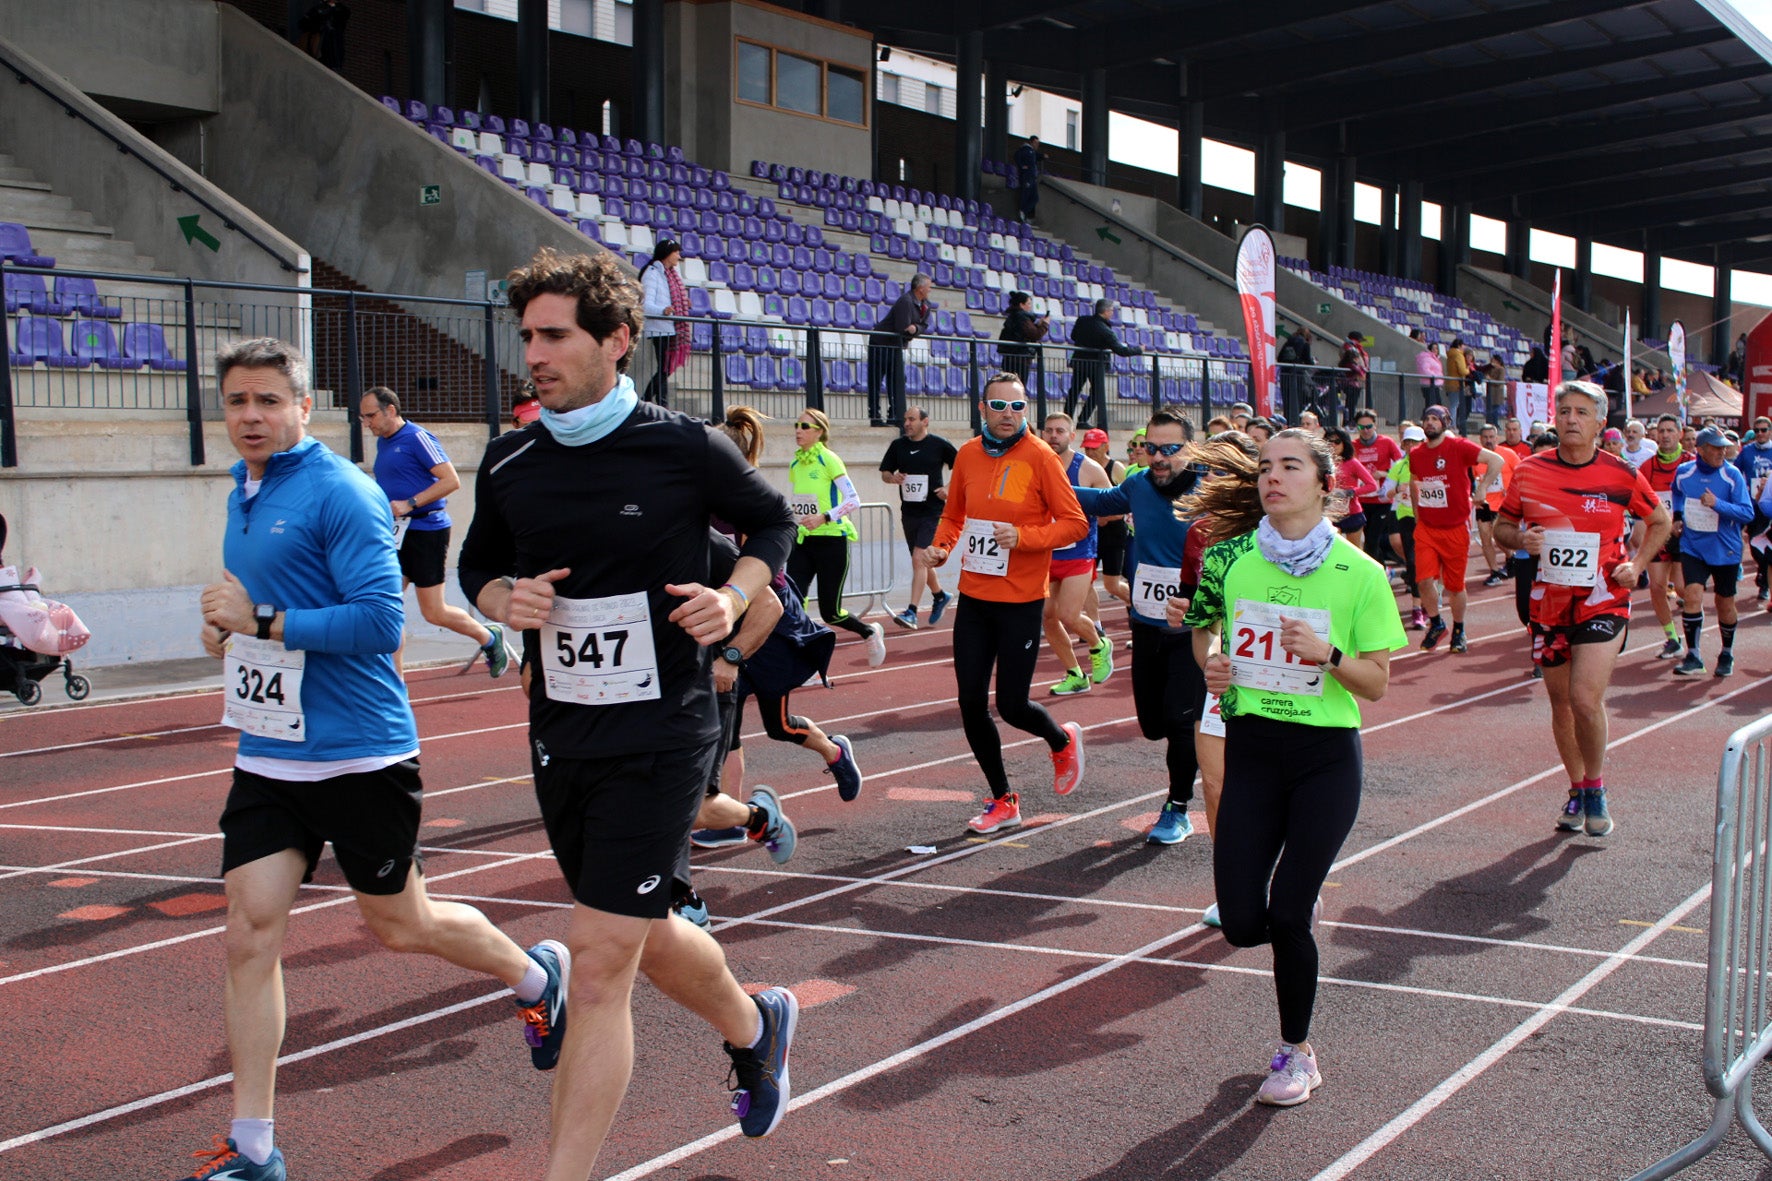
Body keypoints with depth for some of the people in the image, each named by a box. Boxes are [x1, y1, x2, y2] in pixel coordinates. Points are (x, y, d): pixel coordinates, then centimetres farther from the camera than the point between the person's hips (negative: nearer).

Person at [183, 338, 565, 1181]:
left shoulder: (341, 493, -14)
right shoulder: (243, 493, 12)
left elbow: (379, 620, -22)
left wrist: (261, 620, -22)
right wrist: (228, 629, 7)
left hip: (358, 755, -7)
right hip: (267, 755, 7)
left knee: (397, 926, 10)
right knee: (250, 932, -1)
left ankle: (538, 976, 38)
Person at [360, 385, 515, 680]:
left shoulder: (418, 438, -12)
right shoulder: (383, 443, 14)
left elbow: (451, 480, -18)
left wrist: (410, 504, -22)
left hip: (426, 531, -8)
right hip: (396, 535, 8)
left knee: (434, 613, -1)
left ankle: (489, 637, 24)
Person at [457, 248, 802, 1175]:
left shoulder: (685, 450, -10)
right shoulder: (509, 465, 1)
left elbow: (773, 522, 7)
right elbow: (478, 564, 17)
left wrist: (735, 597, -11)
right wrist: (503, 601, -6)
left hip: (661, 738, -5)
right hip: (560, 741, 6)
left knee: (599, 960, -10)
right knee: (648, 941, 21)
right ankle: (753, 1026, 51)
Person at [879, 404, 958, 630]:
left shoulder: (939, 444, -5)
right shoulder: (898, 445, 6)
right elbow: (884, 472, 12)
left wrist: (949, 488, -10)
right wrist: (893, 478, -10)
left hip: (932, 511, -6)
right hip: (909, 512, 6)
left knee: (919, 559, -15)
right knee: (921, 561, 16)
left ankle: (912, 612, -18)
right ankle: (939, 596, 40)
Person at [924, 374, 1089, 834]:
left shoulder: (1039, 457, -10)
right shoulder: (968, 454, 5)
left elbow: (1075, 523, -10)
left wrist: (1022, 537, -22)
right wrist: (941, 546, 0)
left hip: (1021, 602, -5)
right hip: (973, 600, 5)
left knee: (1011, 706, -2)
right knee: (971, 705, 3)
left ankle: (1063, 742, 33)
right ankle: (1002, 801, 21)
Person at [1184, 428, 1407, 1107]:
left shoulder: (1359, 574, -7)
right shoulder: (1229, 561, -1)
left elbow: (1377, 684, -4)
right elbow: (1202, 628, 17)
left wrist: (1327, 653, -22)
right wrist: (1211, 663, -4)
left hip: (1326, 757, -2)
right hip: (1250, 750, 3)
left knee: (1286, 917, -6)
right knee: (1242, 923, -2)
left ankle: (1298, 1053, 18)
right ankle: (1303, 902, 36)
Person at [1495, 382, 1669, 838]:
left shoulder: (1621, 475, -5)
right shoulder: (1529, 472, -1)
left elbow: (1659, 521, 12)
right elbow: (1501, 525, 11)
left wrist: (1636, 564, -2)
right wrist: (1520, 539, -11)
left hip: (1603, 600, -3)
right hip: (1549, 600, 3)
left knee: (1586, 699, -15)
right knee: (1561, 703, 11)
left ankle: (1595, 787, 8)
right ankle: (1576, 791, 29)